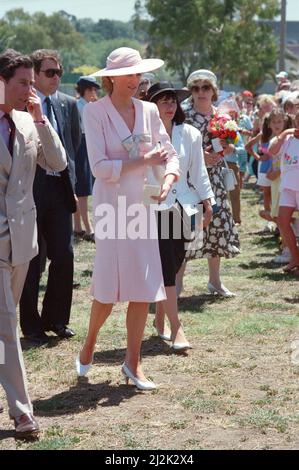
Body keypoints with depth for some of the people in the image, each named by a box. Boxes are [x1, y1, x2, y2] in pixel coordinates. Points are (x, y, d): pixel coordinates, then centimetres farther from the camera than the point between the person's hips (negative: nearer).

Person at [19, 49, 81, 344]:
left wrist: (71, 181, 15)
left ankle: (55, 319, 21)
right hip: (30, 190, -5)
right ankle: (31, 326, 15)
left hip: (59, 189, 5)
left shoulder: (68, 104, 8)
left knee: (64, 256, 5)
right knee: (30, 261, 4)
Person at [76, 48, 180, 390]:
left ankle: (132, 362, 12)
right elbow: (99, 167, -13)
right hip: (111, 203, -4)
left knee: (144, 286, 2)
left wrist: (168, 179, -13)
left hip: (142, 204, 5)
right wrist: (142, 161, -16)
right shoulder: (95, 111, -6)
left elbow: (170, 154, 7)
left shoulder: (149, 111, 7)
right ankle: (88, 346, 23)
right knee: (109, 286, -3)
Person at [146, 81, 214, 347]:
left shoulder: (190, 134, 8)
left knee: (174, 263, 8)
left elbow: (198, 171, 12)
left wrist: (207, 202, 9)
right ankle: (176, 329, -9)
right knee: (166, 266, -9)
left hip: (181, 206, 5)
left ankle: (160, 318, 25)